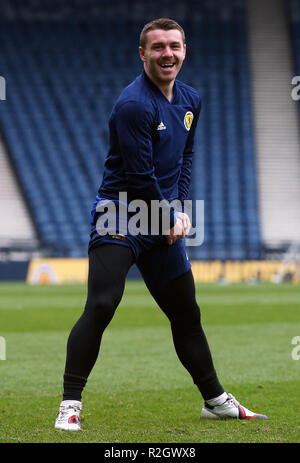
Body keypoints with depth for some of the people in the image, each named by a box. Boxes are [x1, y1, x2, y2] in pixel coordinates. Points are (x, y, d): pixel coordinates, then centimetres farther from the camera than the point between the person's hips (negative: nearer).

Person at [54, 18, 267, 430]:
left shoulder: (191, 101, 9)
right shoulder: (133, 104, -18)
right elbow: (139, 176, -19)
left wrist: (179, 206, 8)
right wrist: (170, 217, -8)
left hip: (166, 222, 8)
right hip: (120, 215, -8)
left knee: (186, 313, 15)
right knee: (101, 306, -19)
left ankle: (216, 400, 28)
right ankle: (70, 404, -14)